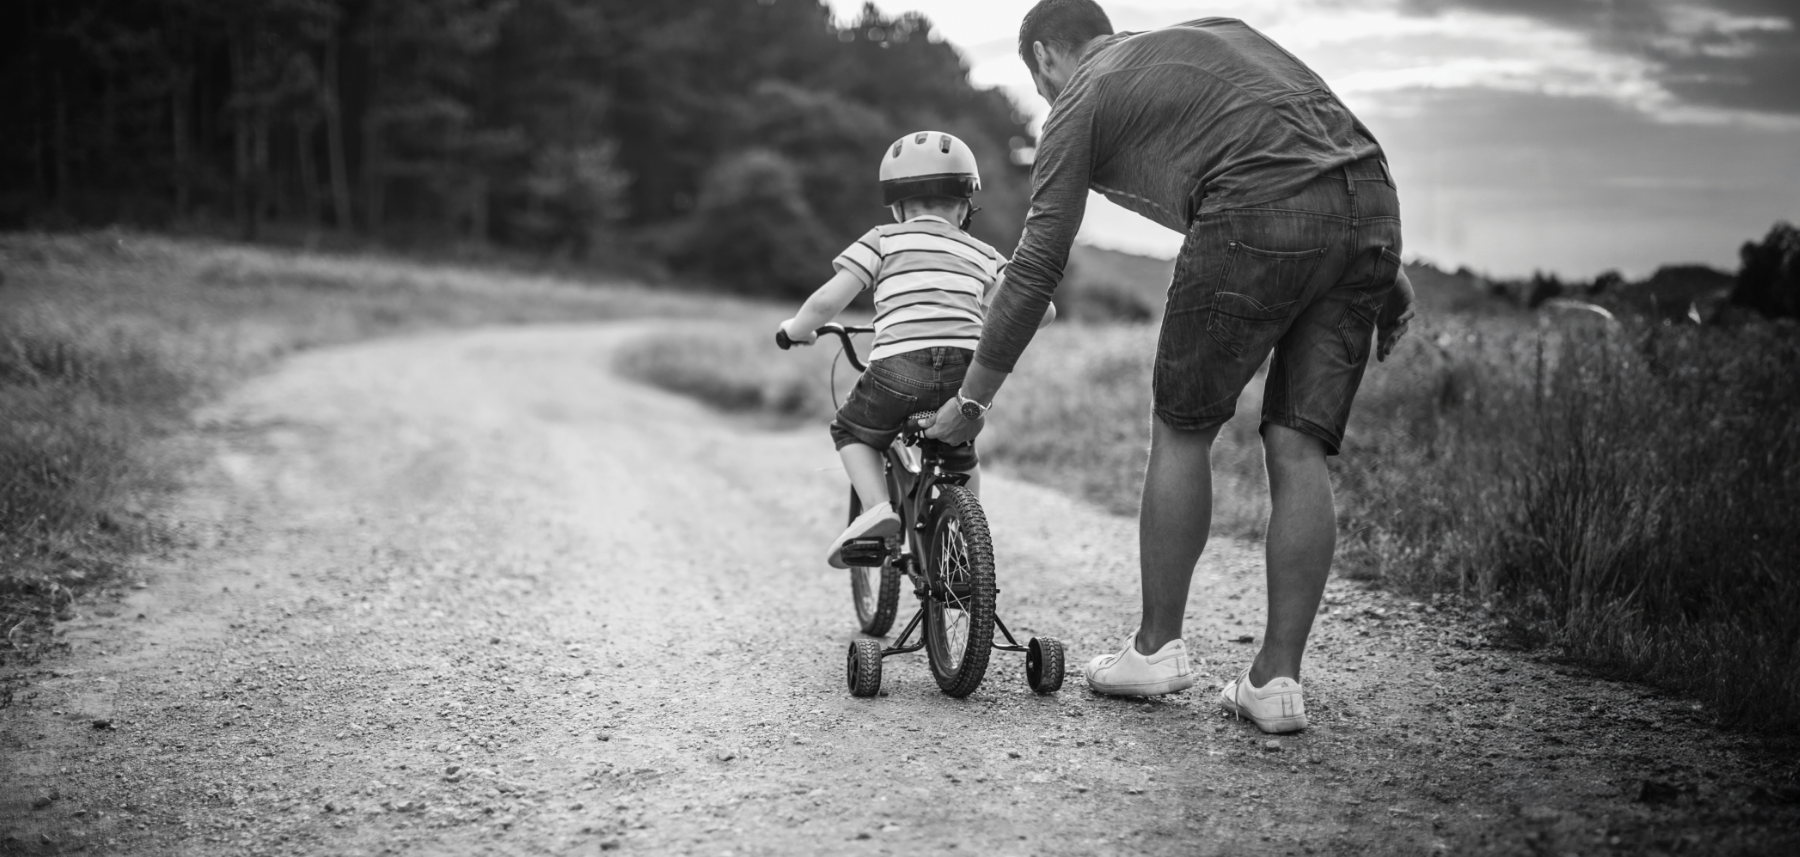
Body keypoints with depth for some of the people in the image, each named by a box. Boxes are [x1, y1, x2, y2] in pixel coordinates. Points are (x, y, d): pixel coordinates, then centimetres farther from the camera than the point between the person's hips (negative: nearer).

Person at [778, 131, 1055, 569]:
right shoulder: (982, 254, 23)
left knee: (850, 431, 25)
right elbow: (1041, 308, 18)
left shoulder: (883, 240, 15)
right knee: (961, 454, 32)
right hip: (968, 370, 3)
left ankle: (877, 507, 3)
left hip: (900, 367, -3)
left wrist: (795, 329, 26)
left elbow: (828, 299, 6)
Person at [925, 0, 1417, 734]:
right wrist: (1384, 268, 21)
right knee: (1298, 451, 8)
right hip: (1372, 202, 6)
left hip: (1260, 214, -6)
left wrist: (970, 400, 19)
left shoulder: (1080, 101, 15)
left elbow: (1035, 269, 12)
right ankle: (1277, 679, 7)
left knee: (1181, 431, 11)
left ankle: (1157, 647, 19)